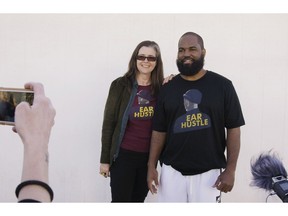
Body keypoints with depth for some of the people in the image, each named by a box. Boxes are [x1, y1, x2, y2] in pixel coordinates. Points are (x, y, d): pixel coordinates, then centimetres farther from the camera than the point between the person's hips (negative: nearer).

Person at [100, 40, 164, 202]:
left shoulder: (162, 88, 1)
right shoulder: (120, 85, -5)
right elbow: (109, 123, -4)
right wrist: (105, 159, -4)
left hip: (149, 156, 3)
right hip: (123, 154, -3)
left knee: (138, 201, 16)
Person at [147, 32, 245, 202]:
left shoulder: (222, 85, -2)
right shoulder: (168, 89, 5)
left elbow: (233, 128, -2)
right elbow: (159, 130, 8)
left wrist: (230, 169, -8)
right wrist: (152, 166, 1)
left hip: (209, 172, -2)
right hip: (172, 171, 2)